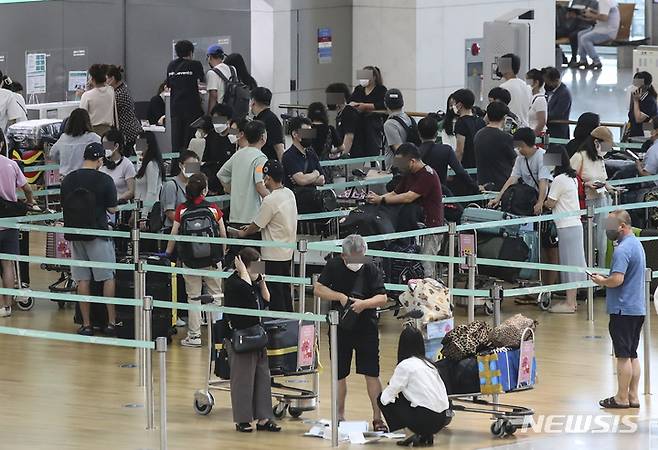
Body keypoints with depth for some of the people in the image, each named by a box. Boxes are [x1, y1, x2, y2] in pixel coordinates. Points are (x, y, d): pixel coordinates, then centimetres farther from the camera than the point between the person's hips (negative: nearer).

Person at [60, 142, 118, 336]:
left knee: (82, 280, 8)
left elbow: (63, 206, 8)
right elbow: (112, 209, -5)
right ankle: (111, 322, 5)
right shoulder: (104, 180, -10)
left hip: (74, 235, 4)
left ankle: (86, 325, 9)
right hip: (98, 233, -4)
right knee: (108, 277, 7)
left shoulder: (68, 180, 1)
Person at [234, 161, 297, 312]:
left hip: (275, 253, -9)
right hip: (288, 251, 9)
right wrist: (254, 227, 18)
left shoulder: (270, 200, -22)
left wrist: (243, 233, 9)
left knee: (275, 294, -1)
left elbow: (257, 225, -10)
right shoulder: (289, 194, 4)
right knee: (285, 290, 18)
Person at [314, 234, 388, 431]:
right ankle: (339, 417, 23)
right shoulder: (334, 266, -2)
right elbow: (318, 289, -5)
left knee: (372, 374, -4)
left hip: (366, 328, -1)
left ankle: (377, 417, 2)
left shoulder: (371, 269, -5)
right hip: (340, 329, 2)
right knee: (339, 375, 10)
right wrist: (340, 296, -17)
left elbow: (382, 298, -8)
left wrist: (364, 303, -25)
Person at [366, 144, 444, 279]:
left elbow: (409, 197, -23)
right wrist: (377, 198, -2)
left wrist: (382, 200, -20)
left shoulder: (428, 175, -17)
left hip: (431, 227, -9)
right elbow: (395, 193, 17)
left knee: (426, 269, -12)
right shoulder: (409, 175, 14)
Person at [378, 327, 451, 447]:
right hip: (442, 419, 7)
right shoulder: (428, 364, 16)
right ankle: (425, 434, 11)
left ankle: (421, 434, 1)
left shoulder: (405, 365, -6)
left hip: (426, 419, -7)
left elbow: (386, 397, -4)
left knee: (383, 399, 9)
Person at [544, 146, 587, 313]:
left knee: (569, 263, -5)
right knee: (573, 263, 12)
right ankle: (572, 300, 17)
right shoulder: (572, 178, 14)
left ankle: (569, 303, -2)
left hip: (566, 227, -9)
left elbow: (549, 204, -8)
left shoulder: (559, 180, -14)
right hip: (575, 223, 9)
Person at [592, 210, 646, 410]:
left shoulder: (622, 250, -18)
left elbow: (617, 279, -26)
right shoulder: (637, 244, 14)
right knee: (632, 355, 12)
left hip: (623, 309, -9)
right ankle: (633, 396, 14)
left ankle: (622, 397, 2)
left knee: (623, 356, -3)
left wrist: (602, 281, -7)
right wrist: (606, 280, 10)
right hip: (638, 308, 9)